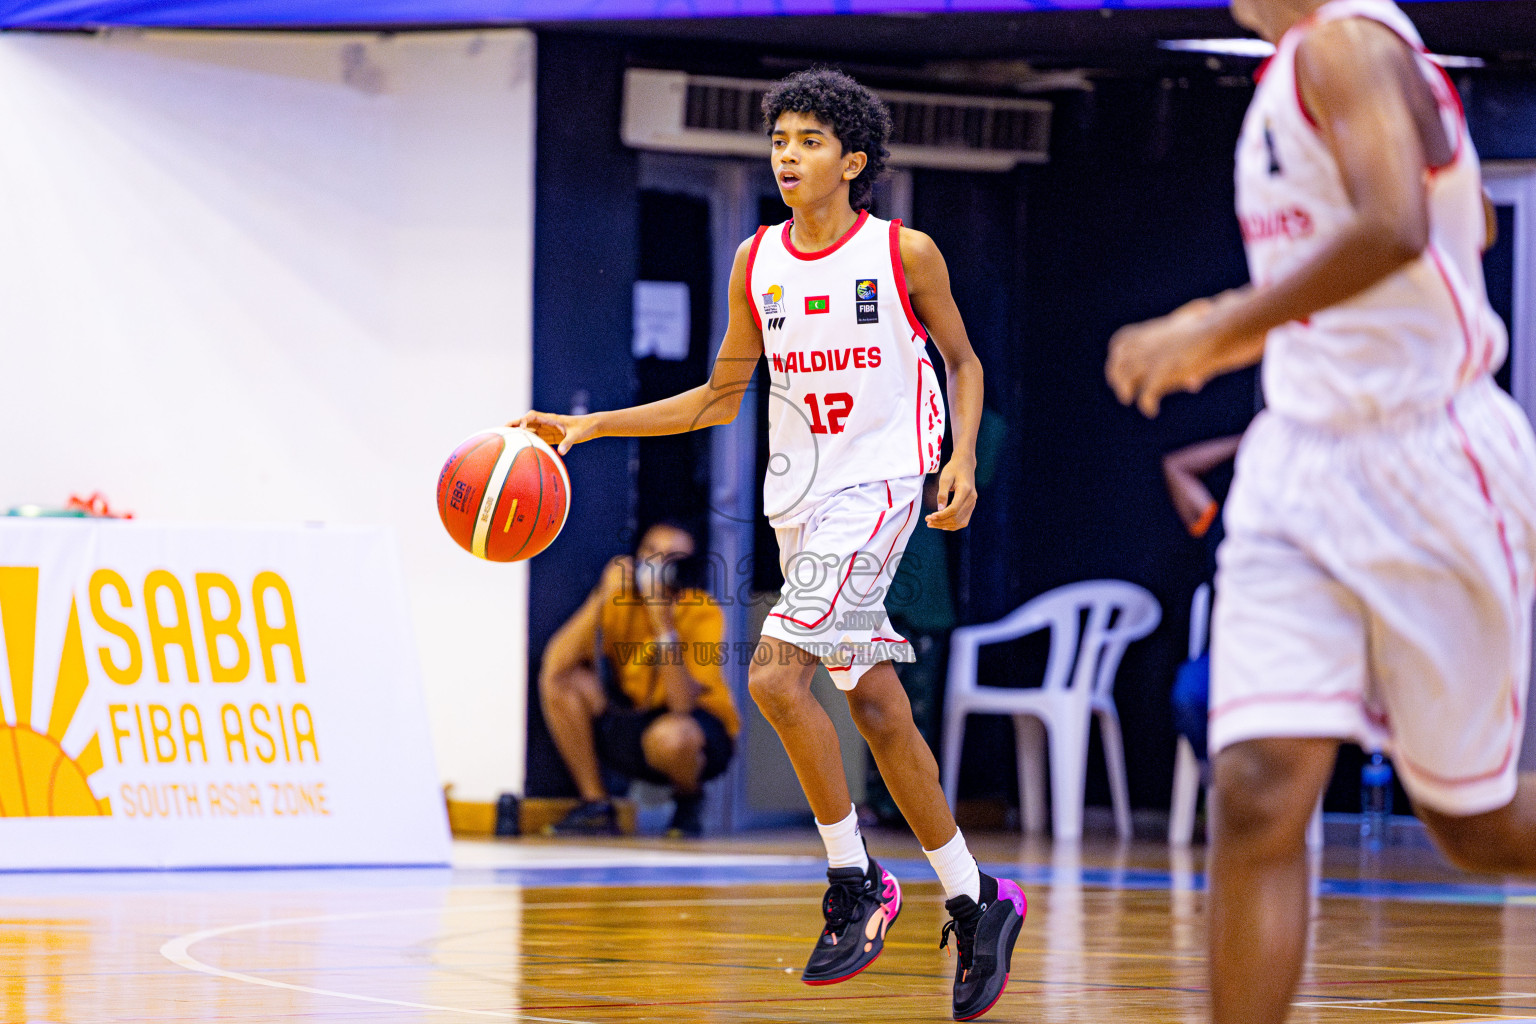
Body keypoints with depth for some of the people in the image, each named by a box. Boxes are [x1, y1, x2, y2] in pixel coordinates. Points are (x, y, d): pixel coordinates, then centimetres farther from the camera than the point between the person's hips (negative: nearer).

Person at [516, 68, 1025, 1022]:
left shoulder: (905, 253, -6)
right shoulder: (757, 262, 6)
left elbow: (961, 359, 6)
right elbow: (720, 399, 13)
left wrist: (963, 457, -9)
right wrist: (589, 426, 5)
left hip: (878, 487, -6)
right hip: (800, 502, 6)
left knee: (776, 673, -20)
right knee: (876, 705, 8)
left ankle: (857, 880, -6)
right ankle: (975, 902, 18)